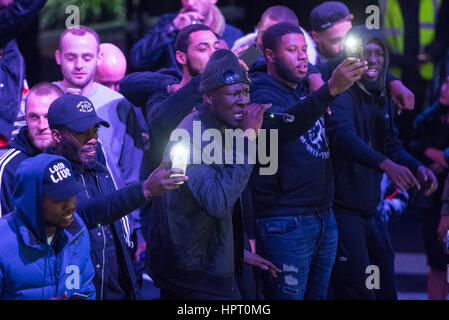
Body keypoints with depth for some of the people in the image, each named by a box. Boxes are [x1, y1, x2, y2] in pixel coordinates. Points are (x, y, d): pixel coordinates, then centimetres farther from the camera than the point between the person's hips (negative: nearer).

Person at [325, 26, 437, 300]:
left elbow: (391, 145, 13)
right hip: (343, 212, -9)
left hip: (370, 212, 9)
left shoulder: (381, 100, 14)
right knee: (357, 291, -8)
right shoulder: (340, 95, -13)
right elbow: (344, 136, -30)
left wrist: (416, 167, -8)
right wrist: (386, 164, -44)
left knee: (386, 290, 13)